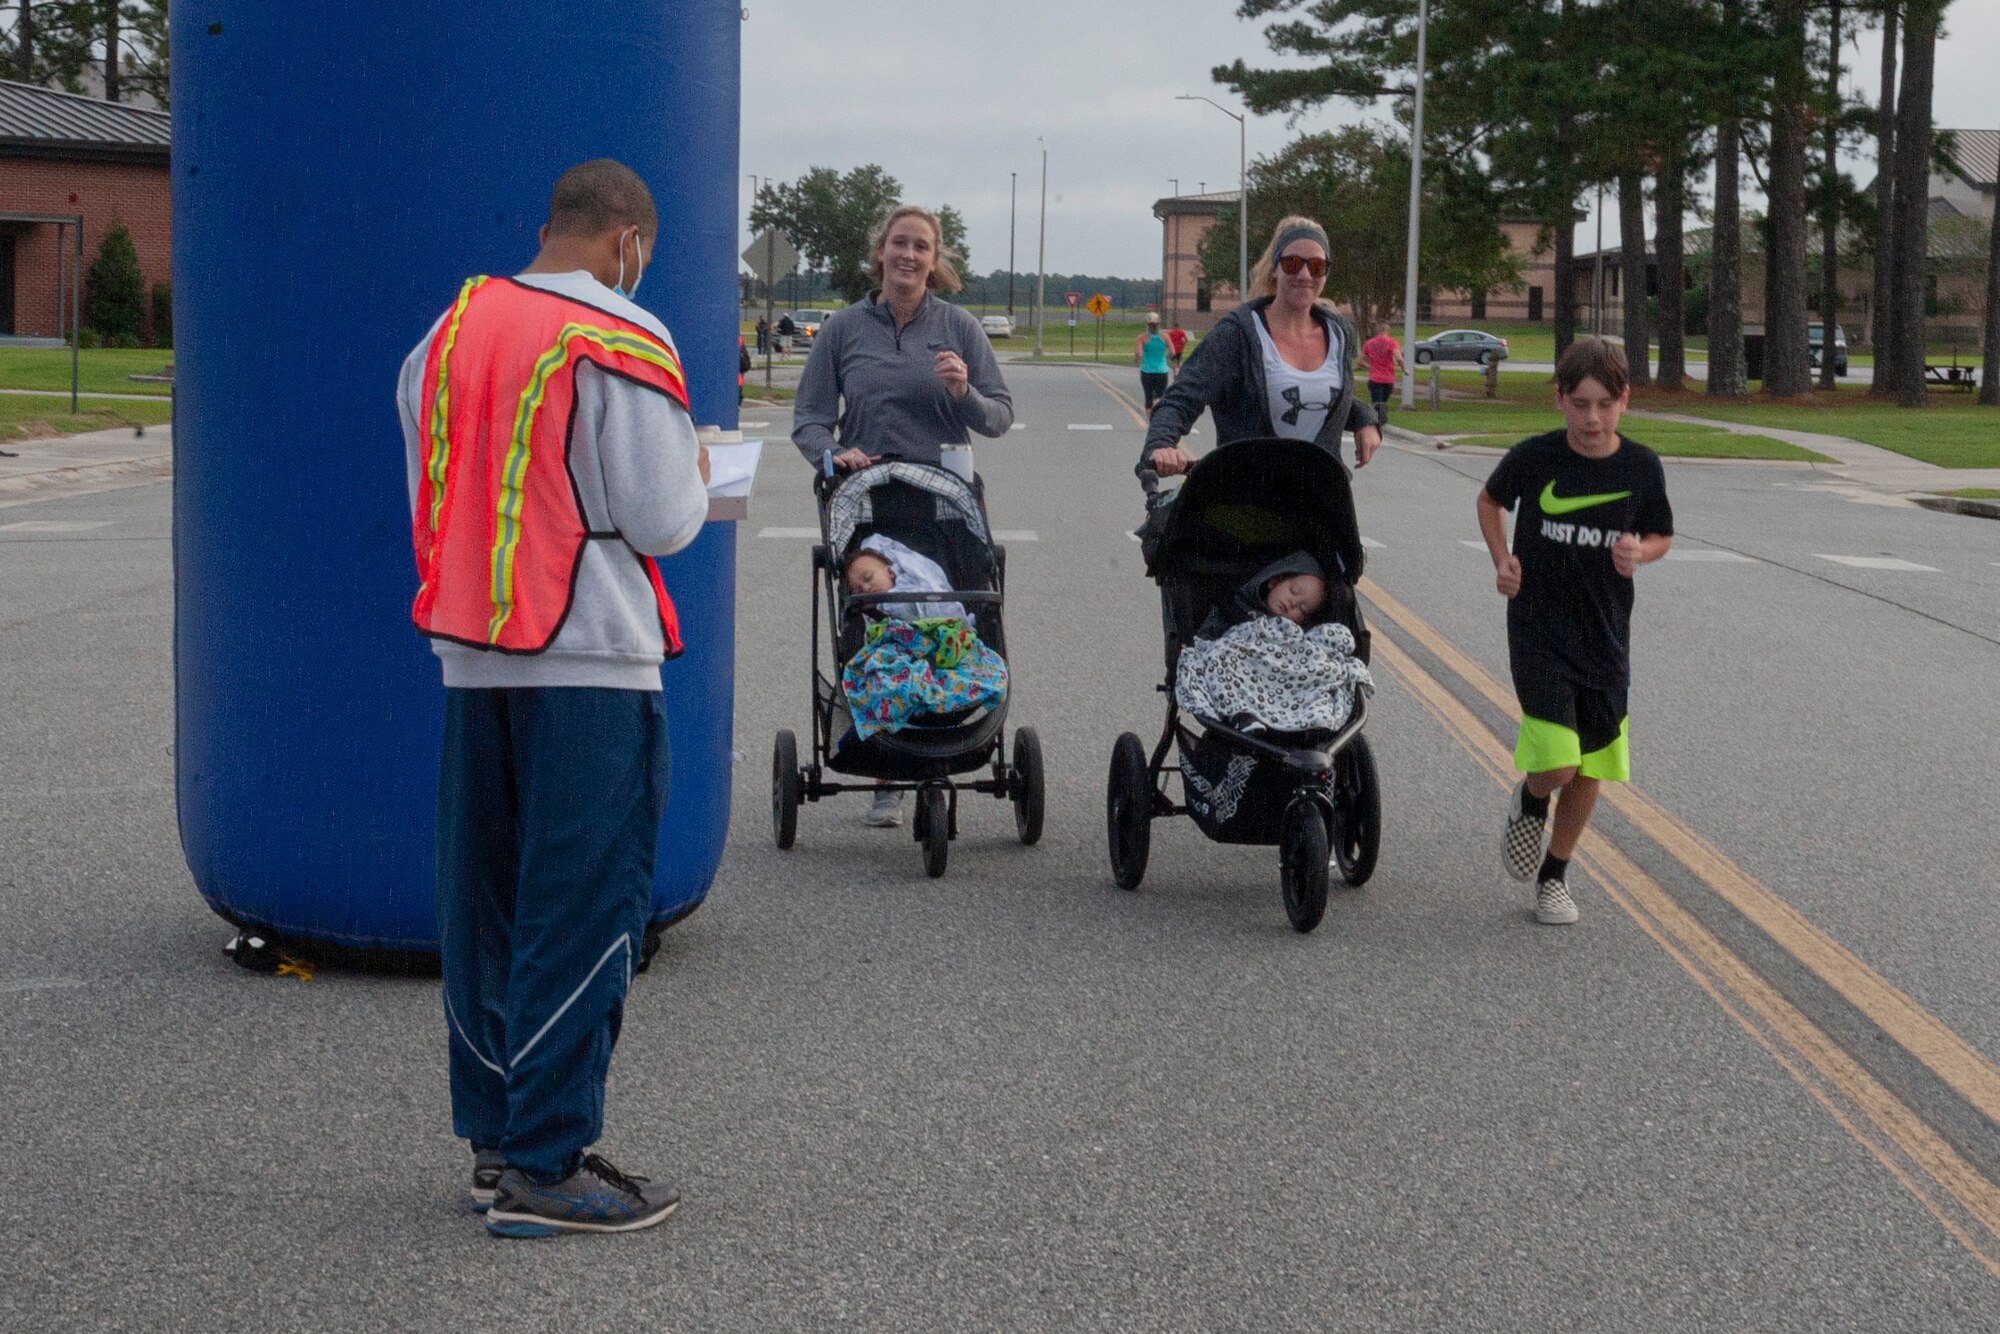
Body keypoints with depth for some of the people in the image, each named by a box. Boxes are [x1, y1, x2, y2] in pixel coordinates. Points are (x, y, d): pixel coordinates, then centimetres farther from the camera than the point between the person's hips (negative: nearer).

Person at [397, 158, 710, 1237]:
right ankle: (545, 1166, -2)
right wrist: (694, 476, 10)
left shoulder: (449, 331, 10)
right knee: (581, 905, -2)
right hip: (590, 660, -7)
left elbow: (429, 497, 15)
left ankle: (495, 1137, 21)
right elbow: (661, 520, -11)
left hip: (468, 656, 7)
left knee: (485, 895, 13)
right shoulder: (622, 343, -10)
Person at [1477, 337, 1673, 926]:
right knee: (1557, 765, -15)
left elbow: (1661, 536, 10)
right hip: (1539, 631, -3)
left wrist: (1640, 552, -13)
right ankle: (1530, 803, 21)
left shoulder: (1641, 468, -5)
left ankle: (1554, 875, 30)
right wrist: (1502, 560, -4)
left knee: (1591, 769, 9)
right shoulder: (1534, 457, -10)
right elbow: (1490, 500, 10)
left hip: (1604, 635, 3)